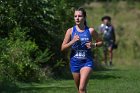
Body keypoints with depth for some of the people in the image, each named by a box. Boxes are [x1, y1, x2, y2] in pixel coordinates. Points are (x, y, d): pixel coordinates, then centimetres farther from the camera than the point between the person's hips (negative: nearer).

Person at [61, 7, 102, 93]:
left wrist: (93, 45, -10)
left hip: (87, 62, -3)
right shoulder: (70, 31, -1)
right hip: (75, 62, 3)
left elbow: (100, 42, 11)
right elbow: (63, 48, 0)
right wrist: (72, 41, -17)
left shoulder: (90, 31, -3)